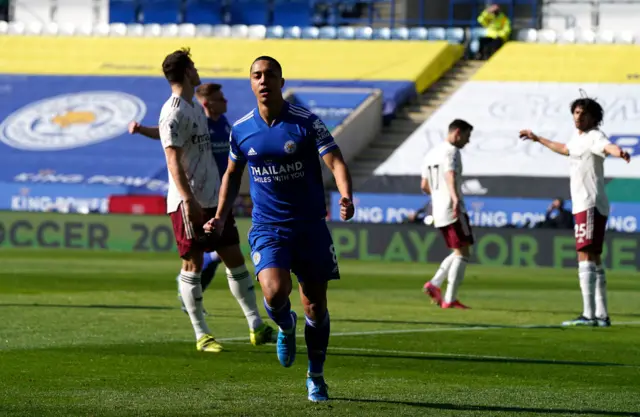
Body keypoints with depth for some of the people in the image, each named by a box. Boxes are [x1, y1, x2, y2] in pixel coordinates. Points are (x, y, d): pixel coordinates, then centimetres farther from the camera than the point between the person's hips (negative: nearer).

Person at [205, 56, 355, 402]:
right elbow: (232, 174, 19)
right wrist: (221, 217, 9)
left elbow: (335, 163, -13)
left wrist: (346, 197, -33)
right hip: (267, 228, 1)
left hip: (310, 227, -1)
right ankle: (286, 328, 13)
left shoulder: (307, 123, -7)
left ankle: (315, 377, 24)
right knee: (275, 292, -24)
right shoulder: (241, 130, 2)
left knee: (315, 305, 4)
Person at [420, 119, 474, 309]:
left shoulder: (431, 154, 20)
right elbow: (450, 177, -27)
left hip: (439, 213, 9)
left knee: (459, 252, 17)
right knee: (462, 253, -6)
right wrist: (456, 199, -42)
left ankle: (434, 284, 1)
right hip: (453, 211, -9)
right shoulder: (451, 151, -8)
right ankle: (449, 299, -12)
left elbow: (424, 185, 27)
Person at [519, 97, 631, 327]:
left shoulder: (594, 136, -12)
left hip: (591, 206, -10)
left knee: (586, 257, -16)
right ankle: (601, 315, 20)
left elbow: (607, 146, -36)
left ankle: (588, 314, -21)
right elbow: (566, 149, 41)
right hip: (583, 206, 10)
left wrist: (619, 152, -60)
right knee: (594, 261, 14)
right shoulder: (577, 136, 17)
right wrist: (538, 139, 53)